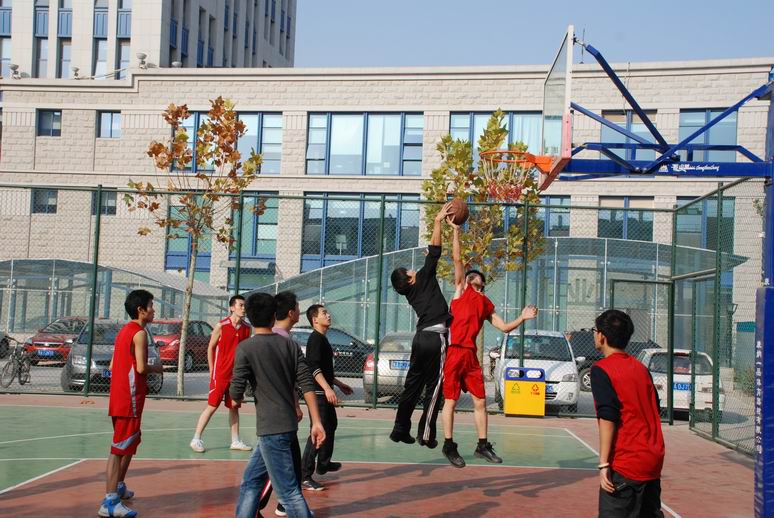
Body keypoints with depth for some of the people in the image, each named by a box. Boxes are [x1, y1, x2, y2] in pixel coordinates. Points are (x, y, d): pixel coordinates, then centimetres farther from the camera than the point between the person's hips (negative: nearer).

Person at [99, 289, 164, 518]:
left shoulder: (124, 330, 15)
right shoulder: (140, 333, -13)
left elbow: (113, 365, 17)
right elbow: (141, 367, -22)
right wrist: (156, 367, -2)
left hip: (119, 397, 10)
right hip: (129, 399, -10)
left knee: (132, 441, 25)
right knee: (120, 448, -10)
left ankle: (119, 486, 37)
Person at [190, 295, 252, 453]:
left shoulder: (246, 328, 4)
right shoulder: (221, 326, -10)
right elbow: (210, 348, -3)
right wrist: (212, 370, -3)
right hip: (220, 373, -5)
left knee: (234, 408, 11)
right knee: (212, 406, -3)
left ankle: (235, 441, 18)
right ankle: (196, 439, 5)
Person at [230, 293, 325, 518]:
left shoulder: (245, 348, -9)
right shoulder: (290, 345, 5)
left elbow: (236, 393, -12)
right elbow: (307, 385, 0)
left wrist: (236, 398, 11)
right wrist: (316, 422, 2)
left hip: (271, 429, -7)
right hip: (289, 424, 7)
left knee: (288, 491, -3)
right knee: (250, 481, 18)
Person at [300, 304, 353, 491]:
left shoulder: (322, 339, 17)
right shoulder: (315, 339, -14)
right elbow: (313, 367, -25)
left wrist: (339, 384, 29)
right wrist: (327, 388, -33)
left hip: (325, 392, 11)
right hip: (317, 393, -11)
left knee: (330, 426, 23)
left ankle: (323, 464, 38)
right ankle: (305, 476, -12)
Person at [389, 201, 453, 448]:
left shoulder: (413, 291, 16)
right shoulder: (422, 281, -3)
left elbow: (431, 257, 25)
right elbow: (433, 253, -9)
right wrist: (438, 221, -5)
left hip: (421, 338, 8)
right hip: (435, 338, -8)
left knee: (412, 386, 12)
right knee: (433, 388, -4)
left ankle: (400, 430, 15)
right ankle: (426, 435, -3)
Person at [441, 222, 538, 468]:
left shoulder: (485, 304, 20)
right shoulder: (461, 289, 6)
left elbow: (504, 327, 20)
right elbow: (457, 259, -3)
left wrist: (522, 318, 6)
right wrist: (456, 231, -6)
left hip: (471, 355, 6)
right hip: (454, 352, -6)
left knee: (480, 401, 7)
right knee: (451, 400, 0)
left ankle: (482, 445, 17)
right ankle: (449, 445, 8)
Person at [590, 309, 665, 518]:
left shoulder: (601, 369, -9)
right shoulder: (640, 367, 13)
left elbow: (607, 419, -17)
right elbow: (655, 410, 17)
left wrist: (604, 464, -17)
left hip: (625, 464, -8)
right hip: (654, 461, 8)